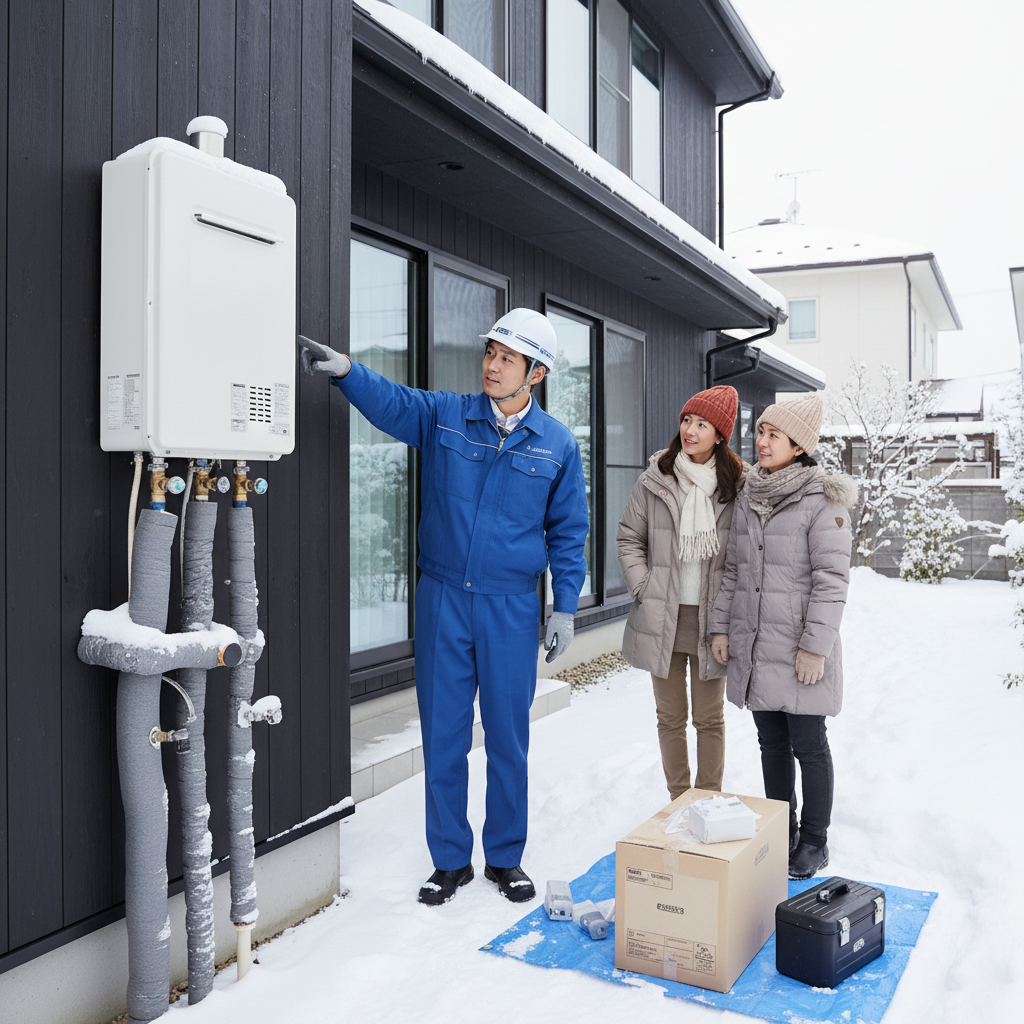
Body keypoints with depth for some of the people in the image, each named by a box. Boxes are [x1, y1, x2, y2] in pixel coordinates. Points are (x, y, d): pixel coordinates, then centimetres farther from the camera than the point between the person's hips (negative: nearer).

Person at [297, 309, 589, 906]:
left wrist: (565, 608, 3)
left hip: (512, 609, -1)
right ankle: (451, 860, 25)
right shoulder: (443, 416, 3)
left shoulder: (558, 445, 2)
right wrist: (341, 367, -33)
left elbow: (567, 532, 6)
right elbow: (389, 399, -13)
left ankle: (506, 857, 28)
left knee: (508, 737, 9)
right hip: (443, 599, 1)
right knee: (443, 734, 8)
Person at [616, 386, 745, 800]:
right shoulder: (654, 480, 1)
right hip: (662, 618, 1)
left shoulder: (738, 484, -2)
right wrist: (643, 588, -2)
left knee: (709, 717, 8)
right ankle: (678, 801, 25)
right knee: (670, 716, 11)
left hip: (711, 619, -1)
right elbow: (629, 538, 8)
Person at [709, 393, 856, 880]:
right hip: (753, 647, 6)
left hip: (799, 649, -6)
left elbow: (831, 580, -13)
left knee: (808, 745, 5)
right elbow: (732, 569, 14)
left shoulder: (821, 502, -10)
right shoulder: (747, 498, 9)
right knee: (772, 743, 15)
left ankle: (813, 842, 21)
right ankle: (780, 832, 29)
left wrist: (816, 646, -17)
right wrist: (720, 626, 10)